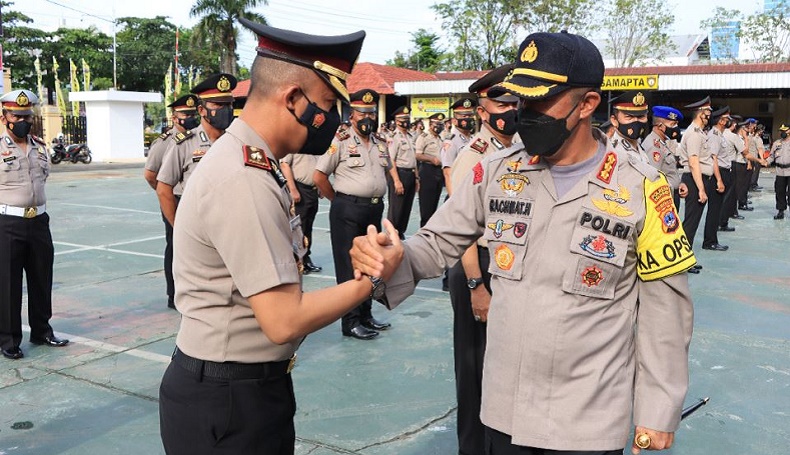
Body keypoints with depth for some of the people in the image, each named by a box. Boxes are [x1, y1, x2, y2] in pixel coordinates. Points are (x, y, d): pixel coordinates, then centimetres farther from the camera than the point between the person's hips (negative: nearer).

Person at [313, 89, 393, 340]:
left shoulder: (381, 145, 11)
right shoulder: (340, 141, -9)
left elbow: (387, 171, 26)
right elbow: (319, 176, -9)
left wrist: (374, 196, 14)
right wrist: (340, 200, -1)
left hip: (375, 209, 7)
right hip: (347, 211, -7)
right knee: (349, 267, 1)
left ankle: (366, 315, 28)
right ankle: (351, 322, 10)